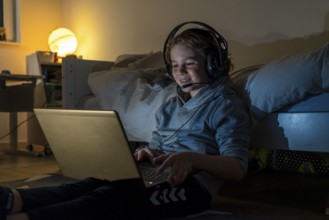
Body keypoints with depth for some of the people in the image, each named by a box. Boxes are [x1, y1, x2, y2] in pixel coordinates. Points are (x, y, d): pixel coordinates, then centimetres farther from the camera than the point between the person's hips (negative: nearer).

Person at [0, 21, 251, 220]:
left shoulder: (227, 106, 1)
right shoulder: (170, 107, 24)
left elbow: (237, 169, -9)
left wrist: (191, 158, -26)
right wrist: (146, 152, -2)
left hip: (194, 183, -7)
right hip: (160, 174, 7)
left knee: (117, 195, -33)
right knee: (97, 183, -24)